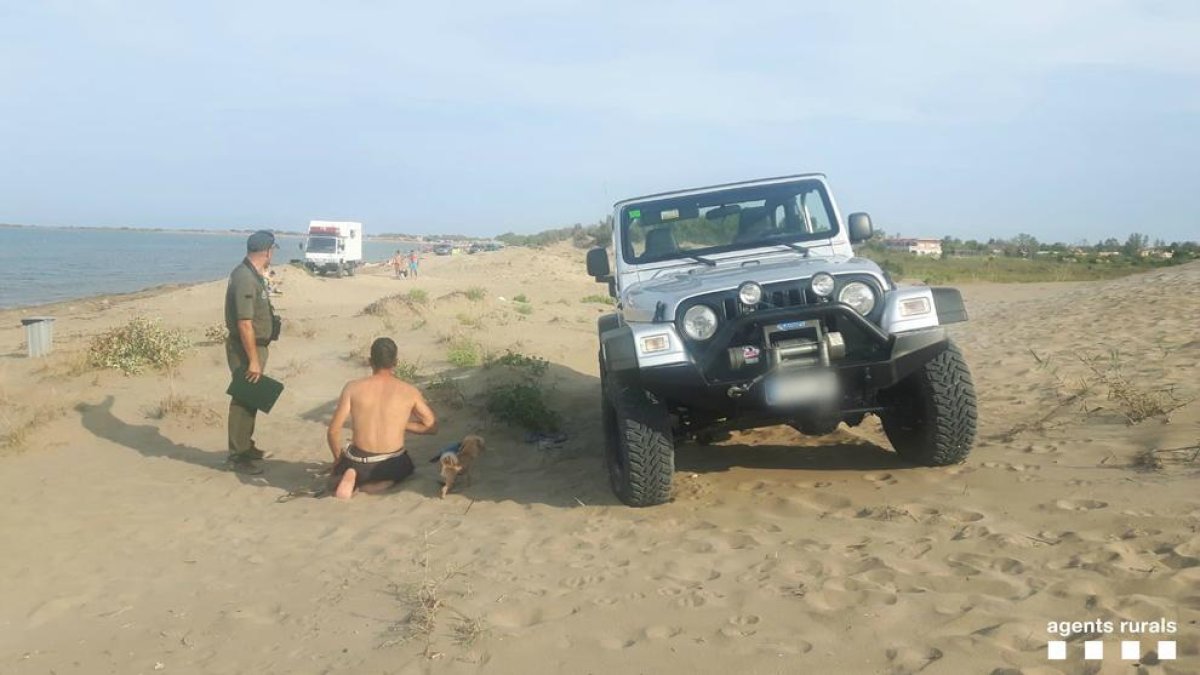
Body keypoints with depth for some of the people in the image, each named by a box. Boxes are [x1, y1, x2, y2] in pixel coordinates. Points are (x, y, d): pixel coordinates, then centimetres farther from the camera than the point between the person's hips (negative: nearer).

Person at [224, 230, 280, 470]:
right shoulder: (244, 278, -23)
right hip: (245, 349, -10)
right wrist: (253, 360, -24)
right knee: (243, 400, -3)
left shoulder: (253, 274, 9)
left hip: (255, 346, 10)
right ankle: (237, 455, 5)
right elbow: (244, 324, -26)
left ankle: (246, 446, 30)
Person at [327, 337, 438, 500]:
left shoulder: (353, 387, -5)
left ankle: (351, 479, -2)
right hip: (392, 465, -1)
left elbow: (334, 430, -5)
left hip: (359, 464, 1)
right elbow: (432, 426, 4)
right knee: (407, 466, 36)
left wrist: (338, 458, 12)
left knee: (337, 472, 36)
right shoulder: (409, 392, -5)